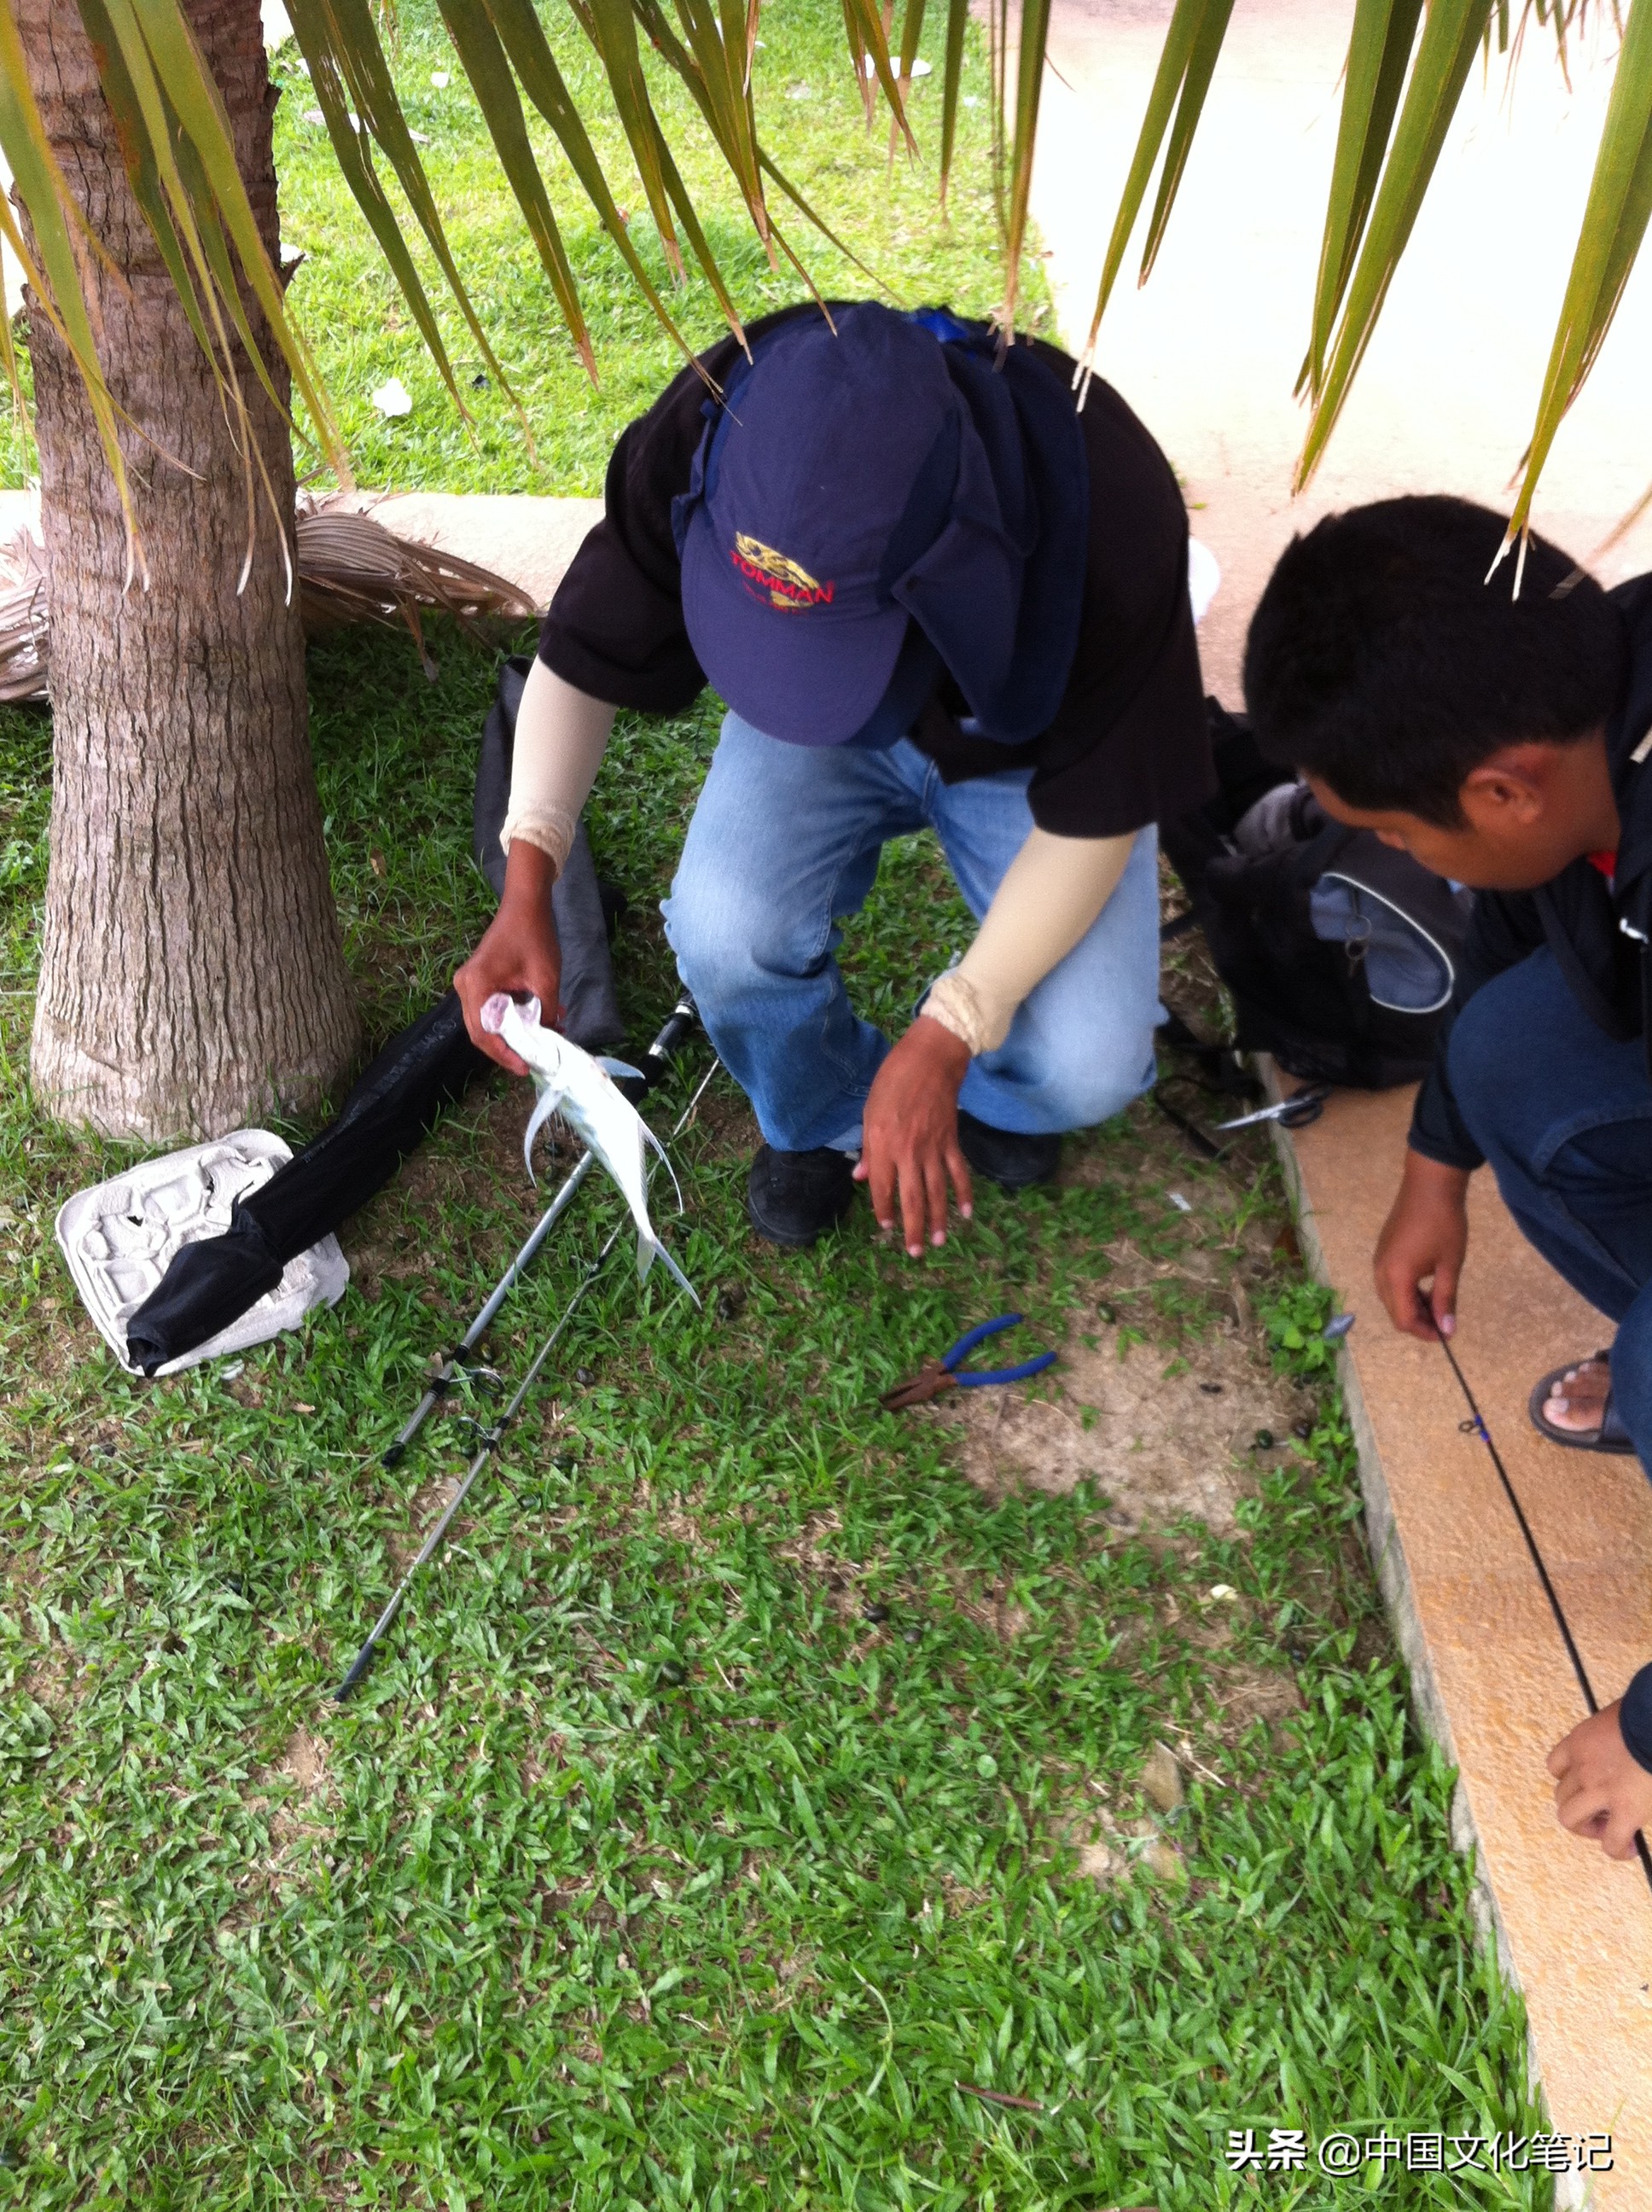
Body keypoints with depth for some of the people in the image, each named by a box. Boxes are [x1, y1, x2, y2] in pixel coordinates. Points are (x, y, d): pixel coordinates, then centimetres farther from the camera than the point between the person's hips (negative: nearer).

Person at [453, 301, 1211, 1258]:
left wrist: (943, 1039, -31)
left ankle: (992, 1096, 20)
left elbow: (1091, 819, -26)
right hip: (809, 734, 2)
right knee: (726, 935, -27)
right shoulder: (706, 439, -32)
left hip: (1033, 752, -1)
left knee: (1087, 1067, -21)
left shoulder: (1116, 511, -39)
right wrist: (527, 886, -31)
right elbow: (585, 659, -17)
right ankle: (823, 1118, 8)